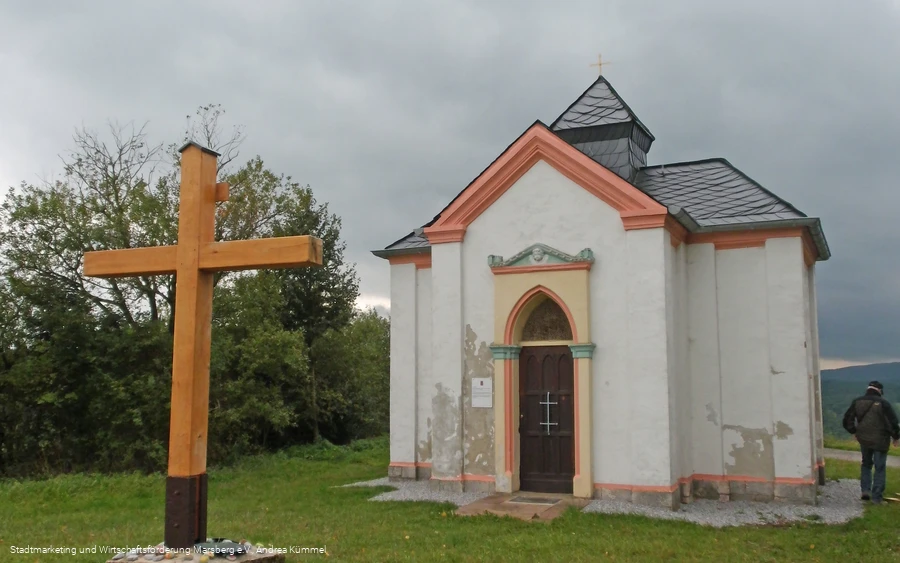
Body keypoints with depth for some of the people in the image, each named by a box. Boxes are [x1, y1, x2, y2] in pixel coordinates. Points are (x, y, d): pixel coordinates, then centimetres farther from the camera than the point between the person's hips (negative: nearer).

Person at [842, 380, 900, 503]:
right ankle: (876, 497, 6)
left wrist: (853, 432, 21)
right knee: (879, 468, 6)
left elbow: (847, 420, 6)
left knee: (866, 464, 23)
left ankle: (865, 490, 13)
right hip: (880, 440, -3)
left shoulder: (857, 402, 1)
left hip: (864, 439, 4)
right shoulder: (883, 403, -12)